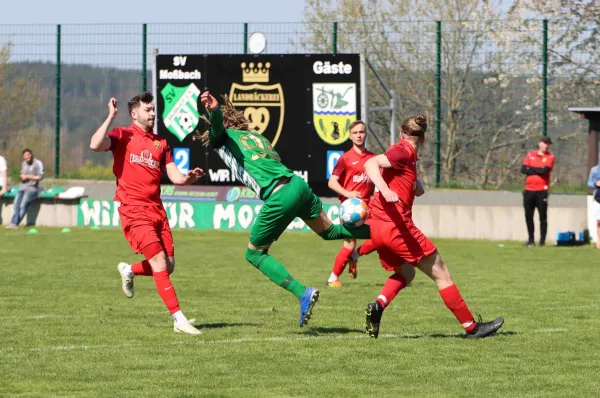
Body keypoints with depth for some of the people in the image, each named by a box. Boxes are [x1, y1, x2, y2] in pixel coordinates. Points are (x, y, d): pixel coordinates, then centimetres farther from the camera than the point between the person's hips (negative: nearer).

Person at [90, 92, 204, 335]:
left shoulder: (160, 143, 16)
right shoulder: (123, 136, 0)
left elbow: (174, 176, 12)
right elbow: (96, 145, -19)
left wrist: (189, 178, -10)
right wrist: (111, 117, -16)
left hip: (156, 209, 6)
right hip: (133, 210, -6)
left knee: (168, 267, 7)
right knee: (160, 263, -15)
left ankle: (128, 271, 36)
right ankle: (179, 319, -16)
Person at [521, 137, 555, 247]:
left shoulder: (550, 157, 3)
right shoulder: (530, 155, 12)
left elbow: (544, 170, -13)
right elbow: (523, 170, 1)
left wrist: (530, 168, -2)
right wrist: (538, 170, -7)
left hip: (542, 191, -4)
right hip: (529, 190, 4)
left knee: (543, 216, -5)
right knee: (528, 216, 5)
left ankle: (542, 241, -2)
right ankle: (531, 240, 13)